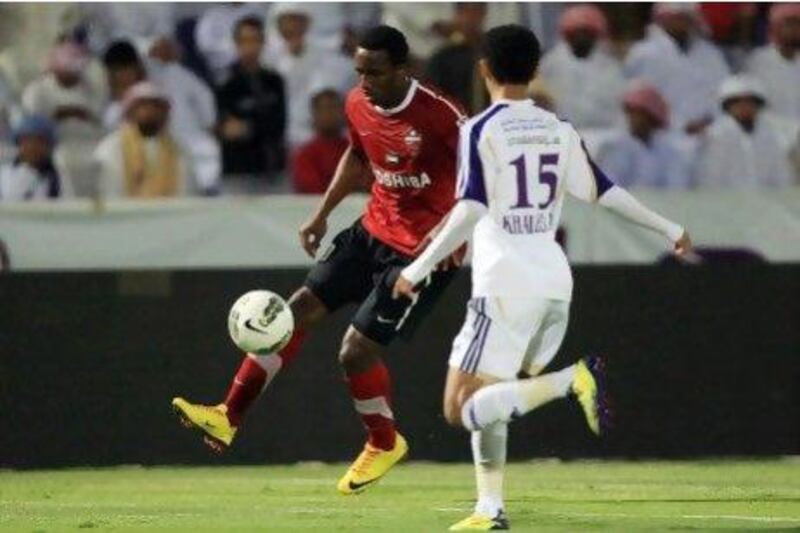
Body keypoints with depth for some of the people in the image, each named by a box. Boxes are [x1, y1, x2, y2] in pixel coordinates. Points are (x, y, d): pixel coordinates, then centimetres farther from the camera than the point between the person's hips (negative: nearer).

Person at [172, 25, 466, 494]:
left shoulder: (437, 114, -24)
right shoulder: (359, 105, -1)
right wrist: (323, 213, 17)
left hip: (420, 251, -8)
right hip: (375, 228, 8)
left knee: (357, 349, -9)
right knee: (302, 308, 2)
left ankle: (385, 443, 19)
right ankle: (229, 418, 7)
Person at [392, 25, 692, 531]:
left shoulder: (481, 130, -6)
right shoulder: (559, 129, 10)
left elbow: (470, 211, -16)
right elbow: (603, 192, 13)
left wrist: (417, 270, -14)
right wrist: (669, 229, 25)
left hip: (506, 285, -7)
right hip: (555, 284, 7)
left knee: (463, 407, -7)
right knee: (490, 401, 17)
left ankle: (570, 380, -23)